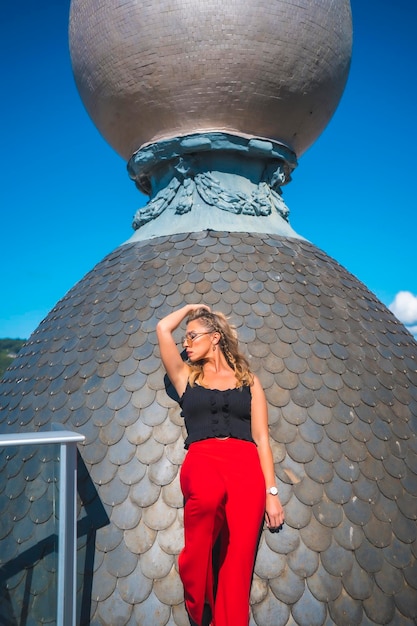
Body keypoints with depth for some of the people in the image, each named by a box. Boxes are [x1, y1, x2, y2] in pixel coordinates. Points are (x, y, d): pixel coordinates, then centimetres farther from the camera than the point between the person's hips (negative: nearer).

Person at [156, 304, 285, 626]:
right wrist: (192, 307, 29)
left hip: (246, 463, 1)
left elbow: (261, 437, 11)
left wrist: (272, 491, 3)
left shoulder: (248, 380, 17)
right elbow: (163, 329, 12)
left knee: (237, 560, -15)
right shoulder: (186, 377, 19)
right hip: (202, 458, -1)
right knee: (209, 497, -35)